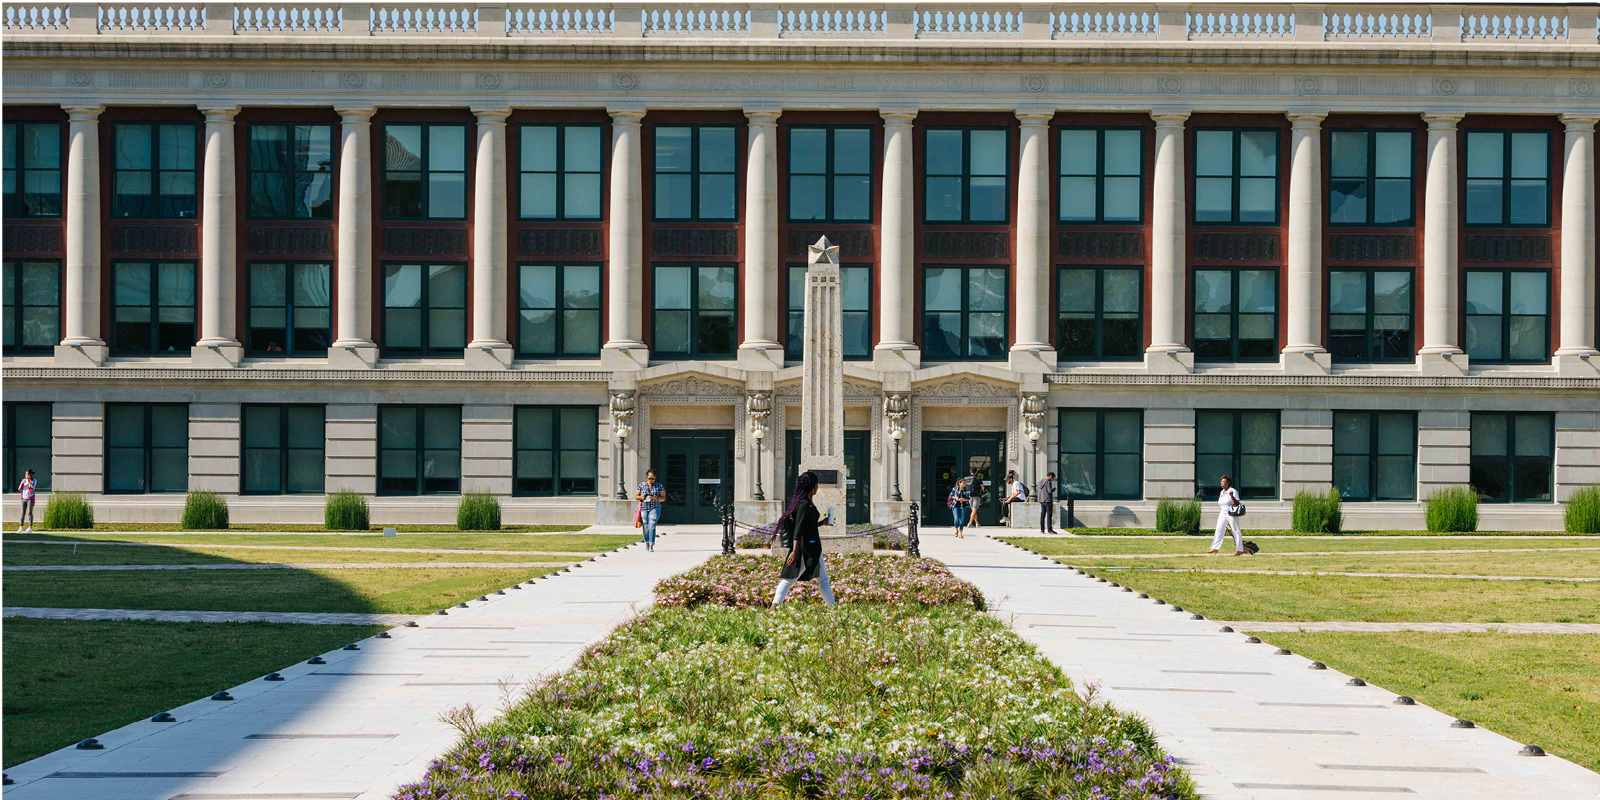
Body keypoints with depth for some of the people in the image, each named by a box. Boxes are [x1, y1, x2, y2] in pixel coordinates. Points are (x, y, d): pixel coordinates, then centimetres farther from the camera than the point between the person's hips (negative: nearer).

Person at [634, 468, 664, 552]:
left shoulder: (659, 485, 3)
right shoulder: (641, 485, 5)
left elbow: (663, 498, 3)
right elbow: (636, 496, 10)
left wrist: (657, 498, -17)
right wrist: (641, 497, -13)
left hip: (655, 508, -2)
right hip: (644, 508, 2)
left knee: (652, 526, -14)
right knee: (645, 527, 3)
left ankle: (651, 546, -16)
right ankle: (646, 545, 19)